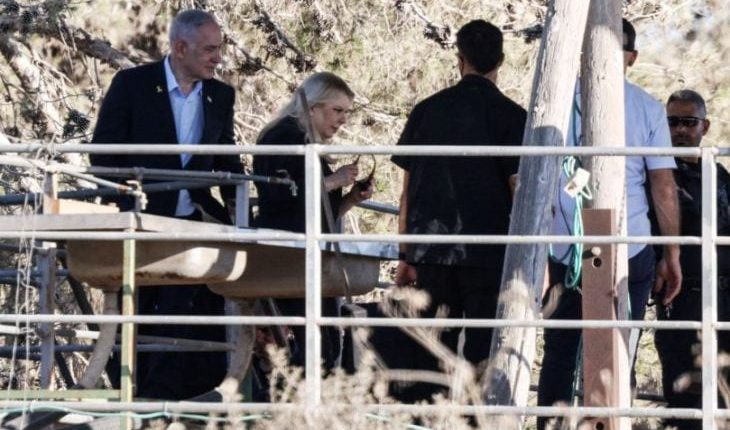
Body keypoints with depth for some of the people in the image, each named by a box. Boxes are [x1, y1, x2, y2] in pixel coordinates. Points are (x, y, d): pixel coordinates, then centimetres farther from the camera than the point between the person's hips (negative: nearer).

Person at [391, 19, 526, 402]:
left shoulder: (427, 111, 7)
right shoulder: (510, 116, -3)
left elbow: (408, 188, 9)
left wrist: (405, 256, 14)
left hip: (431, 251, 3)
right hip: (489, 252, -3)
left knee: (431, 353, 8)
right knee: (483, 355, -1)